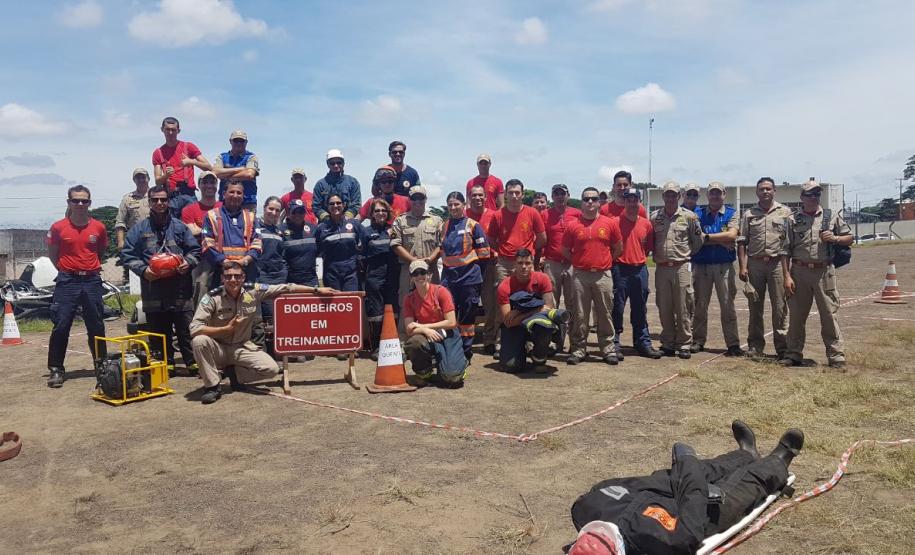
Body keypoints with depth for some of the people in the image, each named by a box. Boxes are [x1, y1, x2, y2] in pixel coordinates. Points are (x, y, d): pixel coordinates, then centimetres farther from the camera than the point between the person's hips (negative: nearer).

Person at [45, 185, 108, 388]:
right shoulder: (58, 227, -2)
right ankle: (56, 369, 5)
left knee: (96, 326, 8)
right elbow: (52, 254, 9)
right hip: (67, 281, -1)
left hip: (92, 281, 2)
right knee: (61, 326, -3)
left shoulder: (99, 227, 2)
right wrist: (66, 269, 3)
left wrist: (90, 268, 8)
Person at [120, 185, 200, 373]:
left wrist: (188, 262, -6)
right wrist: (142, 269, -8)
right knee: (159, 332, 7)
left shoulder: (179, 226, 10)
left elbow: (195, 250, 14)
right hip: (153, 290, 1)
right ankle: (166, 363, 17)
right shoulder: (140, 228, 8)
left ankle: (193, 362, 6)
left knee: (186, 329, -1)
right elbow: (127, 254, 7)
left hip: (180, 289, -1)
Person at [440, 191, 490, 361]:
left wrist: (475, 270, -2)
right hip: (448, 276, 4)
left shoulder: (473, 225, -4)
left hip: (469, 277, -4)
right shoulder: (445, 226, 10)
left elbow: (483, 253, -4)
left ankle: (466, 352, 13)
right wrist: (447, 267, 13)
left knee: (467, 315, 3)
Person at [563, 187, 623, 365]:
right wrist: (580, 262, 8)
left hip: (603, 275, 0)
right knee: (580, 315, 5)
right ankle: (578, 349, 12)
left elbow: (618, 248, 12)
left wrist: (605, 262, 9)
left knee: (605, 314, 6)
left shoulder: (610, 223, 3)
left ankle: (608, 349, 14)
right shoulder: (573, 225, 2)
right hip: (580, 275, 0)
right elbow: (565, 251, 10)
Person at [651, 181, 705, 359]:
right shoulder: (655, 217, 7)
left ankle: (684, 344, 7)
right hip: (661, 268, 2)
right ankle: (668, 343, 16)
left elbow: (698, 240, 8)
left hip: (682, 267, -2)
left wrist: (688, 254, 9)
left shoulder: (689, 216, 2)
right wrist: (655, 255, 7)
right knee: (664, 308, 7)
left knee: (683, 308, -1)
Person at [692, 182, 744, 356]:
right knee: (700, 305, 6)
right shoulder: (698, 213, 7)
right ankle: (698, 341, 15)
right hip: (701, 265, 1)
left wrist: (707, 237, -9)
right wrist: (721, 242, -12)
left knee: (728, 305, 0)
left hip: (724, 265, -1)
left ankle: (733, 344, 4)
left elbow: (732, 235, -10)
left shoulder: (731, 214, 7)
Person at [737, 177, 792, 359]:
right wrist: (743, 267, -3)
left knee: (780, 307, 0)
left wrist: (788, 269, -5)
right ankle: (755, 346, 14)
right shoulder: (749, 214, 9)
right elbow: (742, 242, 6)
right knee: (755, 307, 7)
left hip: (777, 263, -1)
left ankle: (782, 347, 7)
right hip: (754, 263, 2)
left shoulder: (785, 212, 5)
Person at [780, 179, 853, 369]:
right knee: (796, 315, 7)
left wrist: (835, 238, -7)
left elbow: (850, 237, 15)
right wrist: (787, 276, -5)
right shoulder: (792, 220, 5)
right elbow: (786, 250, 2)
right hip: (799, 271, 0)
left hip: (824, 271, 0)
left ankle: (836, 356, 8)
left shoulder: (832, 216, 8)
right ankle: (793, 354, 17)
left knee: (829, 314, 1)